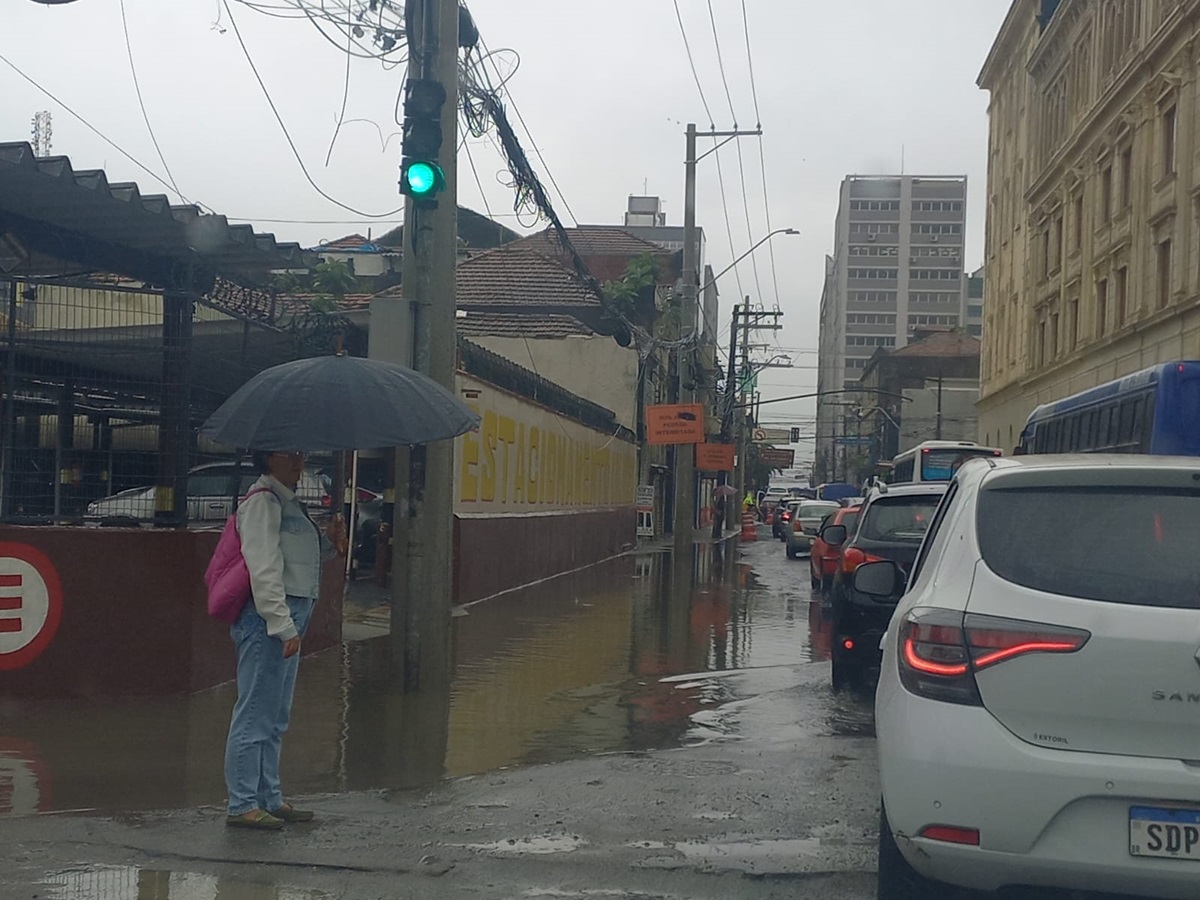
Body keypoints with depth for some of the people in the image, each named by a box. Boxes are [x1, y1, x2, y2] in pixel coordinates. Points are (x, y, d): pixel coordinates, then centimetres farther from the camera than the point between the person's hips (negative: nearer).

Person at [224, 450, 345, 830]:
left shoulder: (289, 502, 19)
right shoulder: (262, 501, -11)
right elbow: (263, 569, -18)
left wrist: (328, 542, 8)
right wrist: (284, 626, -22)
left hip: (290, 618, 10)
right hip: (266, 616, -10)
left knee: (275, 717, 15)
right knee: (254, 714, -5)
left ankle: (269, 798, 23)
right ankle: (242, 805, 0)